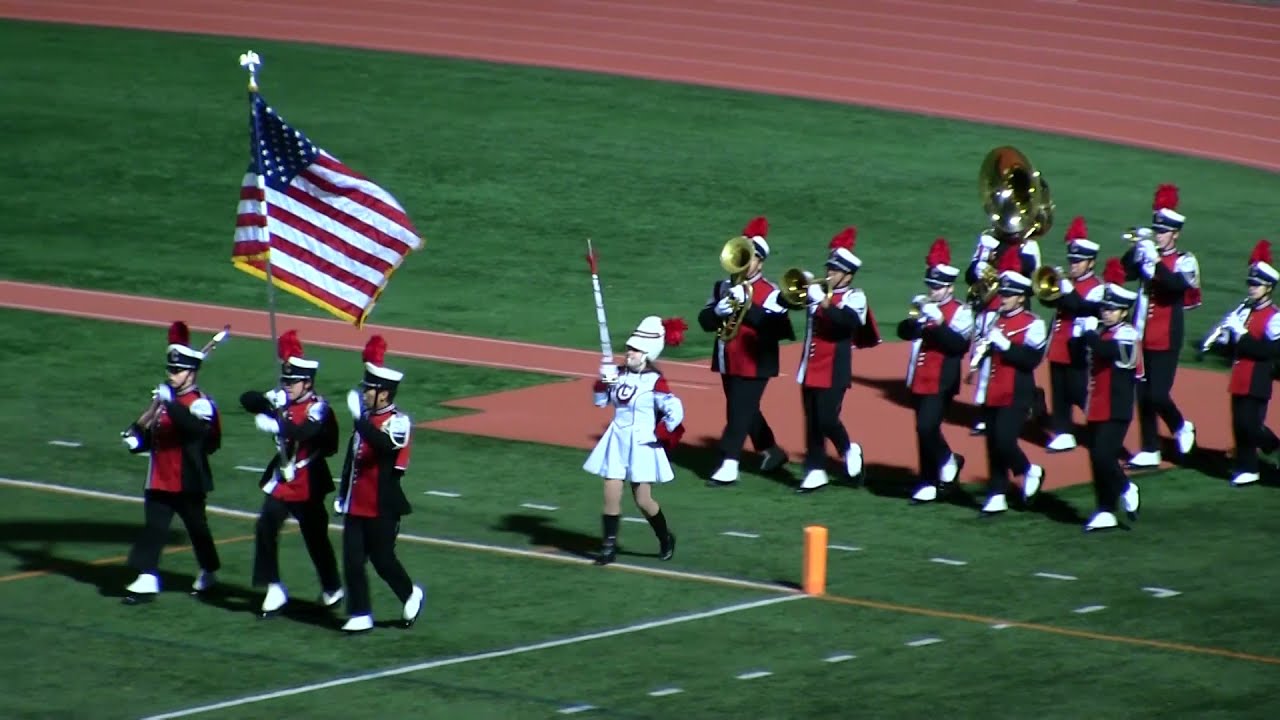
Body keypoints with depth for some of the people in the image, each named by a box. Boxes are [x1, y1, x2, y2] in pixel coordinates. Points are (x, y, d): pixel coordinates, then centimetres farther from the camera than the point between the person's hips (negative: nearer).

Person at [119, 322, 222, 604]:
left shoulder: (201, 403, -13)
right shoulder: (163, 398, 11)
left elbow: (194, 427, -36)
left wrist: (170, 404, -45)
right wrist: (137, 439, 0)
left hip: (188, 482, -6)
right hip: (160, 480, 6)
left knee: (197, 527, 10)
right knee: (153, 527, -1)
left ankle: (209, 572, 30)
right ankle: (147, 579, -3)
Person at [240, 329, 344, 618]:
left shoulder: (318, 408, -15)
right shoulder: (281, 400, 3)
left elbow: (303, 432, -32)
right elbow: (247, 400, -6)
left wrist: (274, 424, -44)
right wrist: (269, 401, -25)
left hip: (308, 485, -5)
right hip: (281, 480, 5)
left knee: (315, 537, 7)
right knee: (266, 528, -12)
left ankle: (333, 589, 26)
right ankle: (274, 589, -5)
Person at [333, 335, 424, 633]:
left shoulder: (398, 422, -13)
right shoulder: (365, 419, 9)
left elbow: (384, 444, -36)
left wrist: (359, 419, -40)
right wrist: (342, 495, 20)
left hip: (382, 507, -7)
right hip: (356, 505, 7)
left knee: (382, 559, 2)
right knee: (353, 561, 3)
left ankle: (411, 595, 28)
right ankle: (360, 616, 9)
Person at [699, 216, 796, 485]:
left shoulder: (770, 293, -8)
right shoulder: (723, 287, 9)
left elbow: (776, 327, -21)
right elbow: (705, 321, 5)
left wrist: (746, 306, -28)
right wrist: (718, 311, -17)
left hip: (755, 364, -7)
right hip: (729, 362, 7)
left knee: (739, 412, -10)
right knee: (747, 411, 18)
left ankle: (728, 466, -11)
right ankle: (771, 451, 37)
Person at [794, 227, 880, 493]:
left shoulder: (854, 297, -5)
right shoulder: (817, 291, 11)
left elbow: (847, 321, -25)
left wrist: (824, 302, -36)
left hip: (834, 372, -6)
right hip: (810, 369, 6)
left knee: (826, 419, -9)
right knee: (811, 422, 6)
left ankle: (849, 450, 18)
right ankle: (816, 471, 12)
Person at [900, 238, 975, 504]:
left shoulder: (960, 312, -6)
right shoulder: (924, 306, 12)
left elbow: (959, 345, -18)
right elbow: (904, 332, 1)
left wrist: (939, 323, -28)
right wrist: (915, 318, -19)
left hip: (942, 382, -7)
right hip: (920, 379, 7)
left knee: (926, 427, -15)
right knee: (926, 429, 10)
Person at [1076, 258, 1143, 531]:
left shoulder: (1127, 335, -12)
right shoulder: (1098, 331, 12)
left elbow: (1105, 351, -30)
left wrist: (1090, 332, -15)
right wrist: (1079, 331, -5)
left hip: (1116, 410, -8)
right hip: (1096, 408, 8)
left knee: (1104, 455, -16)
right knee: (1098, 458, 8)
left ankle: (1126, 489, 10)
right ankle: (1105, 512, 13)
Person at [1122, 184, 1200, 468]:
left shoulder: (1184, 262, -4)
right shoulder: (1145, 255, 9)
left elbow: (1178, 285, -25)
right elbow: (1122, 274, -6)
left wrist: (1155, 261, -31)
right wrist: (1135, 250, -18)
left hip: (1166, 341, -5)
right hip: (1142, 337, 5)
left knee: (1157, 395, -10)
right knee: (1143, 396, 6)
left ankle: (1181, 427, 18)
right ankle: (1149, 451, 14)